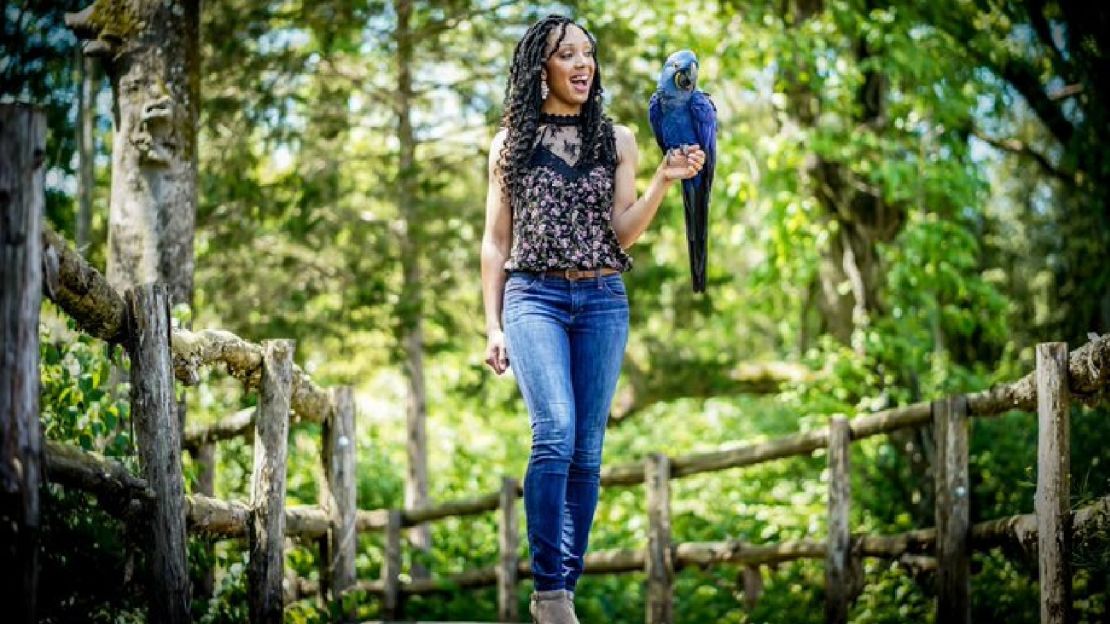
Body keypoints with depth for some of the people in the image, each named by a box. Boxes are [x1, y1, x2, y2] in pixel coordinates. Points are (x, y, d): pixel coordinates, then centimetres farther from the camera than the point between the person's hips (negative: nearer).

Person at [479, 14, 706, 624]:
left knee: (587, 450, 0)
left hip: (602, 300, 2)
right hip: (533, 297, -2)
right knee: (555, 431, -21)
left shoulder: (616, 139, 10)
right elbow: (495, 241, 10)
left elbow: (623, 233, 6)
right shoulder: (510, 142, 8)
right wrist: (492, 325, 4)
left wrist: (663, 181, -8)